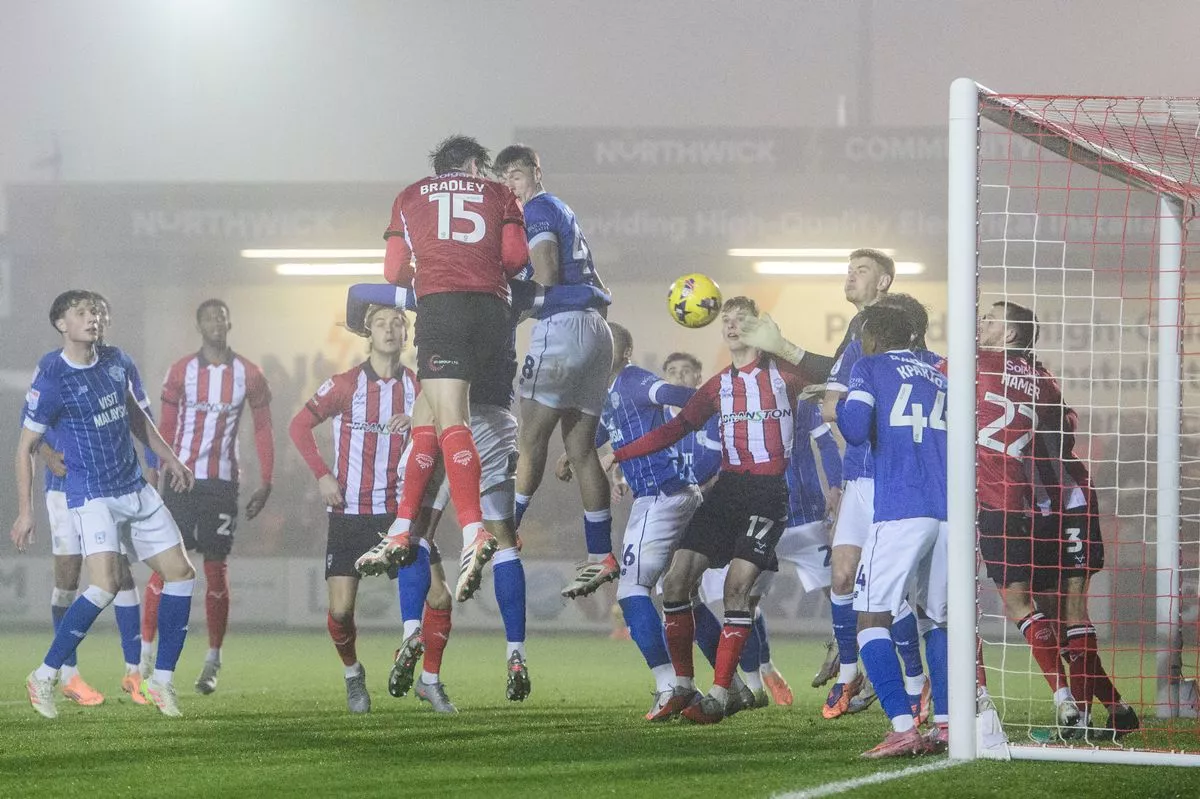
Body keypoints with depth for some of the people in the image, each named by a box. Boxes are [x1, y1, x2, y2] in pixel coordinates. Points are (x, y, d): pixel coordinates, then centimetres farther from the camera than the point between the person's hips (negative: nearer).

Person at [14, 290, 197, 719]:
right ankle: (44, 678, -12)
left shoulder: (116, 362, 5)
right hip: (92, 496, -7)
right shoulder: (51, 381, -14)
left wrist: (167, 456, 20)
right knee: (105, 585, -24)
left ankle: (162, 680, 12)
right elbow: (26, 446, -8)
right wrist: (24, 511, -11)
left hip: (136, 489, 7)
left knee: (181, 574, 3)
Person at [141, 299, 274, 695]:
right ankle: (144, 654, -1)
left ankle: (213, 662, 9)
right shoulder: (181, 371, 3)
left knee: (217, 569, 2)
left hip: (223, 481, 1)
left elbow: (263, 430, 9)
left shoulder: (248, 374, 5)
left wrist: (265, 482, 2)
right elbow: (165, 429, 6)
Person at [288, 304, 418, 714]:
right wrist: (323, 475, -5)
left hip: (399, 511, 1)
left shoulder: (417, 387, 3)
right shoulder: (346, 384, -2)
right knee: (340, 611, -7)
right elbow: (299, 425, 4)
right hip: (349, 513, -1)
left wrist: (416, 422, -18)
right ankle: (352, 674, 21)